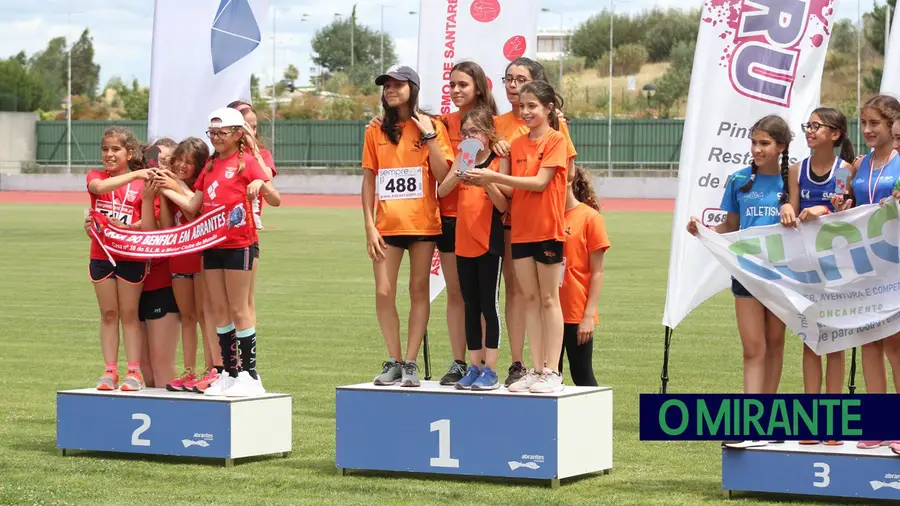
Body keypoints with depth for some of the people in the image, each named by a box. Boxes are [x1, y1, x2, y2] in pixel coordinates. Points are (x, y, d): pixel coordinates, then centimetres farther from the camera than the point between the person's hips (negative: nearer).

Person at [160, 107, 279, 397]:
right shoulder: (210, 167, 15)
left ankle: (250, 375, 1)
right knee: (219, 310, 8)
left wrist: (260, 184, -28)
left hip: (238, 244, -7)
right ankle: (229, 373, 15)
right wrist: (164, 189, 7)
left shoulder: (245, 162, -4)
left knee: (238, 310, -4)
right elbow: (193, 206, 14)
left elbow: (275, 199, -9)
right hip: (212, 245, 7)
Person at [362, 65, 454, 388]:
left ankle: (411, 364, 5)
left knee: (419, 291, 1)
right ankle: (394, 362, 6)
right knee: (384, 293, -5)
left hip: (422, 223, -1)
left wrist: (429, 136, -12)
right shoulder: (375, 132, 8)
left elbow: (443, 175, -5)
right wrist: (369, 226, -1)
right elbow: (368, 181, 7)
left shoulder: (432, 126, 3)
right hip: (387, 225, 2)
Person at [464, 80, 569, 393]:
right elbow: (512, 190, 8)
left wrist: (495, 177, -20)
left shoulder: (556, 140, -6)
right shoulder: (517, 144, 12)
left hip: (547, 229, -6)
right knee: (529, 299, 6)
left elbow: (540, 182, -16)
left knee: (548, 299, -3)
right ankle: (535, 370, 8)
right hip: (520, 229, 6)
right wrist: (485, 182, -10)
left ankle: (552, 372, -2)